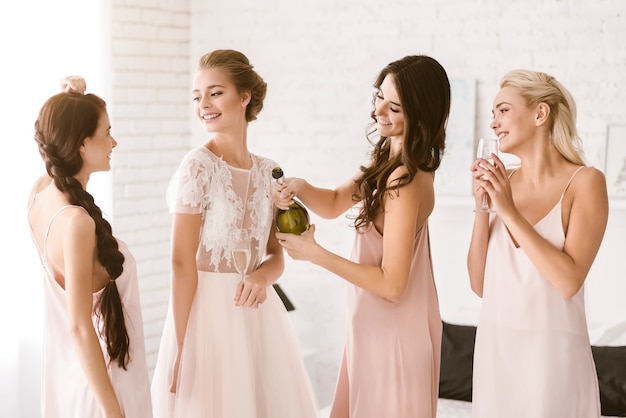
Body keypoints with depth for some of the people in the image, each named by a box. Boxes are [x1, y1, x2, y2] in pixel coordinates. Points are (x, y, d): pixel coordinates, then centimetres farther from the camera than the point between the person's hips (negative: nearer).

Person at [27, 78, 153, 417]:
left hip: (68, 371, 9)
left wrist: (71, 102, 3)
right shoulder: (76, 221, -27)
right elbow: (80, 327, -25)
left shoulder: (40, 194, -4)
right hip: (100, 378, -9)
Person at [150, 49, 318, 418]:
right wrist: (180, 349, -15)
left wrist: (263, 276, -12)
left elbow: (276, 255, 11)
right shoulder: (197, 168, -11)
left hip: (259, 314, 6)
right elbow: (183, 265, -13)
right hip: (207, 311, -5)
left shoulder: (267, 171, 5)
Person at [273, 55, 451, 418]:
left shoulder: (406, 183, -27)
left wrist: (314, 253, -20)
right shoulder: (388, 158, 0)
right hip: (374, 323, 9)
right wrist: (299, 188, -10)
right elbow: (334, 203, 11)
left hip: (393, 327, -9)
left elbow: (391, 284, -25)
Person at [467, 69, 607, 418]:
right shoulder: (503, 182, 5)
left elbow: (569, 280, -19)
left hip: (550, 350, -5)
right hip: (495, 348, 5)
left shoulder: (585, 181, -9)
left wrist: (510, 212, -17)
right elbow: (480, 283, 3)